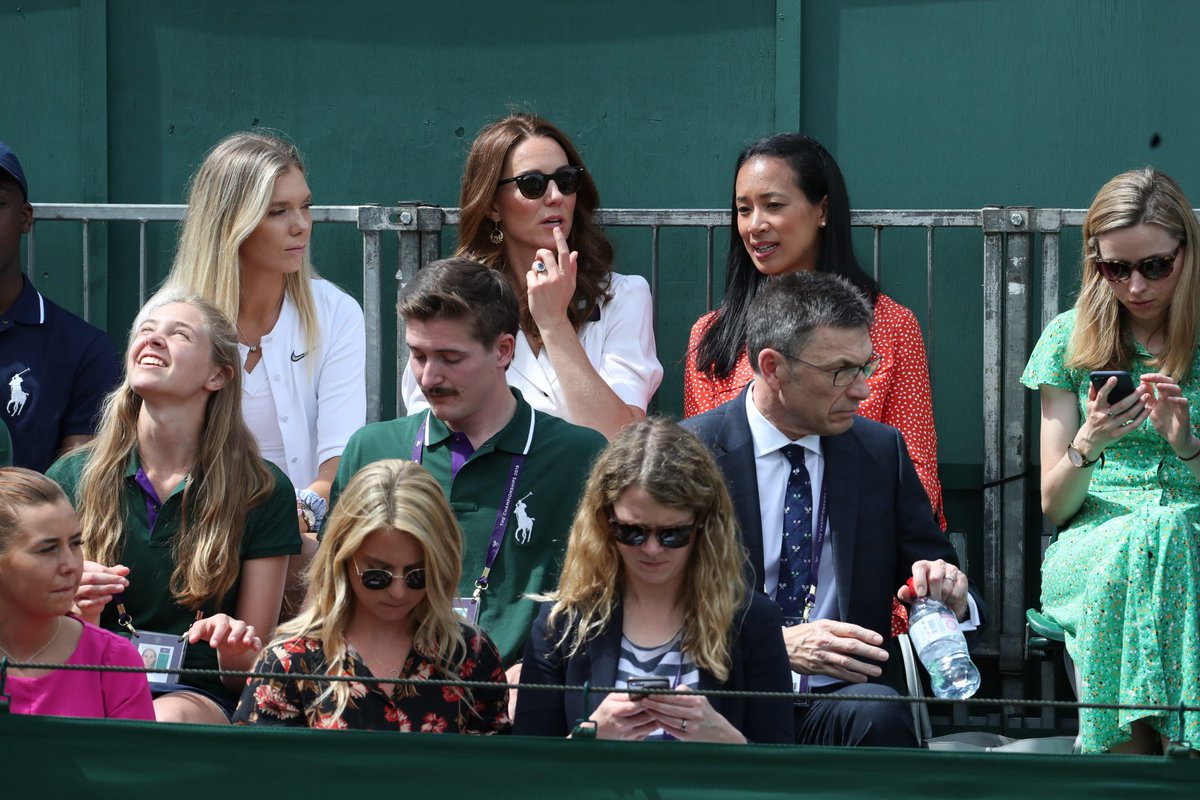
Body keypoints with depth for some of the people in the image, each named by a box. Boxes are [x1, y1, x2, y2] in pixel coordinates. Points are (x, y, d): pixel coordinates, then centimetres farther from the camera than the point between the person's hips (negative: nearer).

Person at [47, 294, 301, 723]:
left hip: (200, 694, -1)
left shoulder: (262, 491, 4)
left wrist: (234, 650, -19)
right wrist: (79, 615, -13)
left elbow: (254, 669, 6)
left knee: (169, 719, -39)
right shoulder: (72, 479, 8)